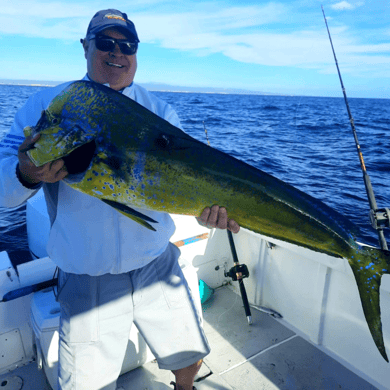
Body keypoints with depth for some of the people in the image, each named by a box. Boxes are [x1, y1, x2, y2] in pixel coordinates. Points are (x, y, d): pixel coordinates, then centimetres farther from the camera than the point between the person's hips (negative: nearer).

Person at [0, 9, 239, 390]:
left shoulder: (158, 110, 5)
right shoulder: (47, 105, -1)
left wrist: (205, 204, -27)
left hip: (157, 268, 2)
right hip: (86, 280, -1)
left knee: (189, 357, 17)